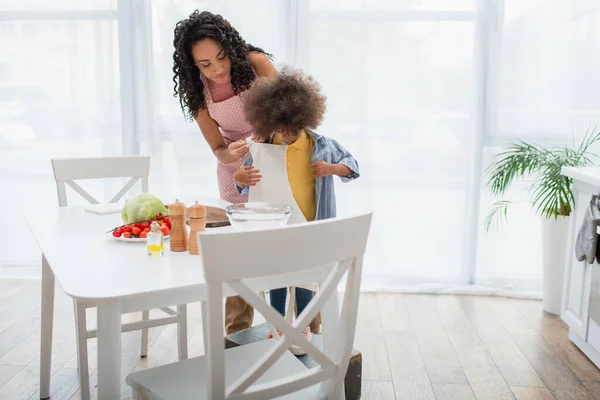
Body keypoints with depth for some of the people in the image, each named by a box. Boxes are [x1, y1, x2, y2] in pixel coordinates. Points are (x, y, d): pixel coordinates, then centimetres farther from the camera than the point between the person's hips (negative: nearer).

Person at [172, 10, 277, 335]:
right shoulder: (196, 88, -13)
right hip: (235, 172, 2)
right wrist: (231, 154, -34)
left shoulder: (255, 62, -21)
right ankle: (236, 336, 19)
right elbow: (218, 147, -11)